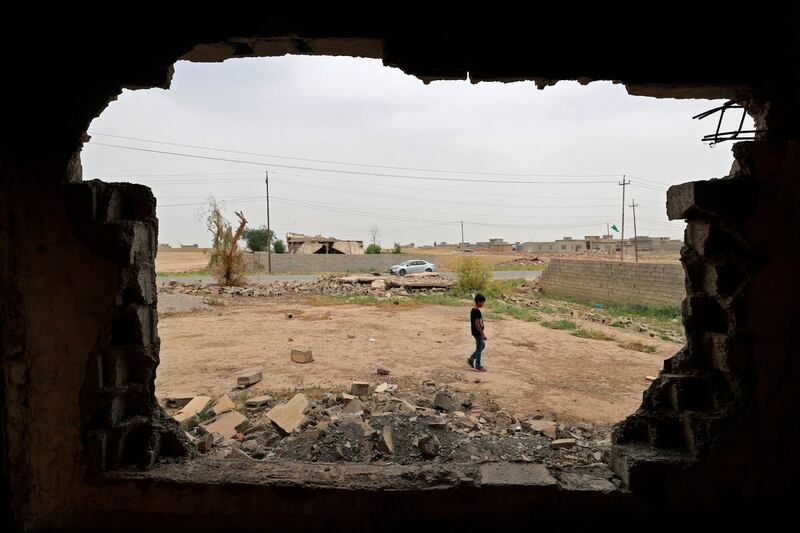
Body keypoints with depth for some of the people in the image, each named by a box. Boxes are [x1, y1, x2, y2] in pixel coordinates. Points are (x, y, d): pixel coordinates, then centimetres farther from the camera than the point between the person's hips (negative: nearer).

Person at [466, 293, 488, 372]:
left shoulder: (473, 310, 8)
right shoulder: (477, 311, -22)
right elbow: (477, 324, -25)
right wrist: (483, 334, -19)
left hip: (476, 332, 10)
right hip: (478, 333, -10)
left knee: (482, 345, 22)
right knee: (479, 348, 1)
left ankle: (471, 359, 25)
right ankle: (478, 366, 11)